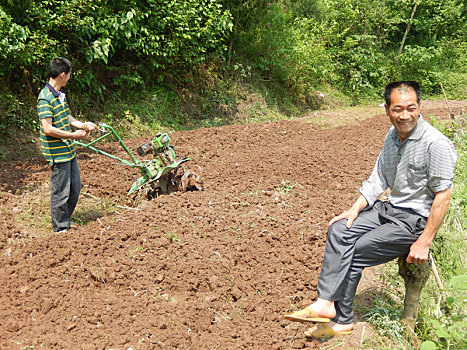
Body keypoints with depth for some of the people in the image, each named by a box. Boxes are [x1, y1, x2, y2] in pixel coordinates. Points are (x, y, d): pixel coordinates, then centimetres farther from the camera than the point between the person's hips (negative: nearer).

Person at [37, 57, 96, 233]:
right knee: (61, 192, 1)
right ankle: (60, 229, 16)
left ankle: (65, 220, 35)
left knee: (75, 187, 18)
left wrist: (82, 125, 8)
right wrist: (73, 135, -18)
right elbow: (48, 129, -24)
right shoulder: (45, 98, -19)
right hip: (57, 153, -10)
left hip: (69, 150, 10)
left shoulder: (60, 94, 10)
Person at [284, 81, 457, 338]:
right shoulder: (392, 136, 5)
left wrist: (424, 242, -20)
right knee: (339, 231, -12)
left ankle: (340, 320, 5)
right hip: (390, 209, 8)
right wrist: (355, 209, -1)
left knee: (354, 254, -12)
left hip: (415, 220, -7)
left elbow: (443, 196, -19)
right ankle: (326, 302, -15)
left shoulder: (435, 143, -20)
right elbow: (378, 179, 11)